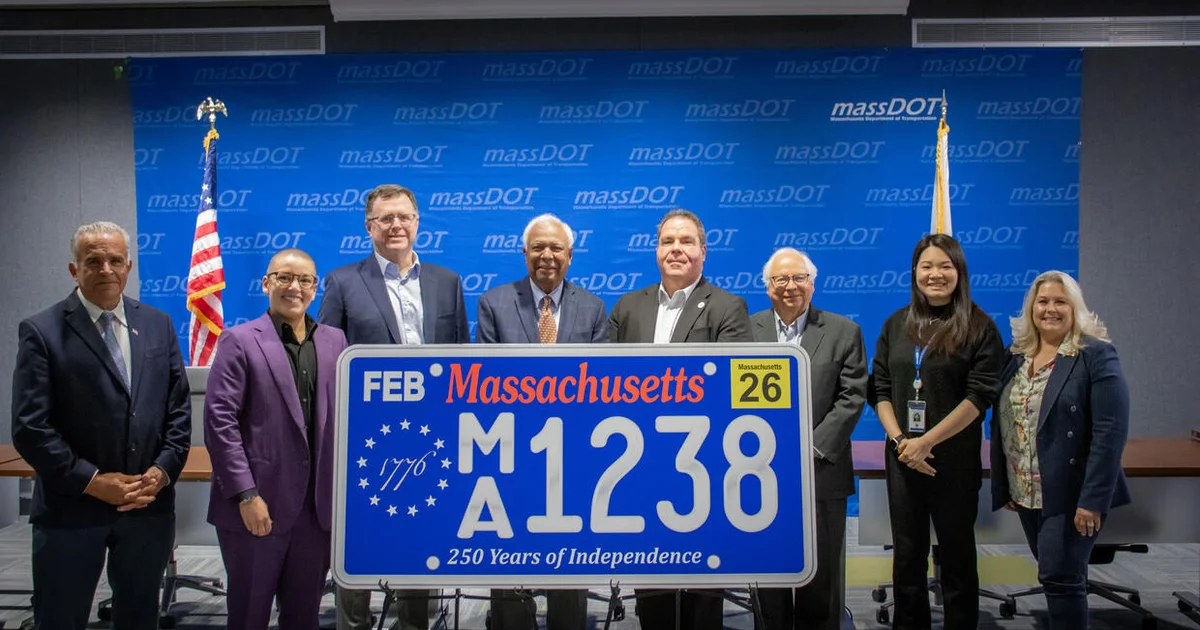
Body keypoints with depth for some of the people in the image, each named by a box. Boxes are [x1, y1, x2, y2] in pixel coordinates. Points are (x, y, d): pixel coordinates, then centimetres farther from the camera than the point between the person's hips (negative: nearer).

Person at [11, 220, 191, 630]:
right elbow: (29, 427, -11)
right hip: (71, 508, -3)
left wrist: (163, 471, -6)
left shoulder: (158, 325, 6)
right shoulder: (42, 332, -6)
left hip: (149, 505, 4)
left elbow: (179, 409, 7)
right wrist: (93, 482, -14)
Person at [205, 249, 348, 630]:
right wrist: (246, 495, -15)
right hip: (257, 504, -3)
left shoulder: (335, 341, 10)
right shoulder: (239, 341, -3)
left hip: (319, 505, 4)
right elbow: (220, 420, -9)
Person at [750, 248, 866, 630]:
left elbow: (852, 397, -2)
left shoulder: (843, 332, 4)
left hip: (821, 473, 0)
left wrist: (813, 449, -11)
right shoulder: (746, 330, 5)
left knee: (821, 575, 7)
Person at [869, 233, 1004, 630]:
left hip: (954, 460, -3)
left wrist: (926, 441, -16)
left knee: (957, 556, 9)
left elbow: (980, 396, -12)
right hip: (902, 459, 3)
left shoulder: (979, 328, -4)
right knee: (907, 557, 11)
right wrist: (899, 440, -9)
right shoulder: (896, 325, 8)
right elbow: (880, 388, 5)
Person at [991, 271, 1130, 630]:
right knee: (1057, 576, 16)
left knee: (1061, 578, -5)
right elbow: (1002, 424, 11)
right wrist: (1003, 487, 9)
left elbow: (1110, 431, -16)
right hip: (1026, 494, 6)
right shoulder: (1017, 355, 8)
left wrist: (1093, 499, -20)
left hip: (1071, 494, -6)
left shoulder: (1096, 355, -10)